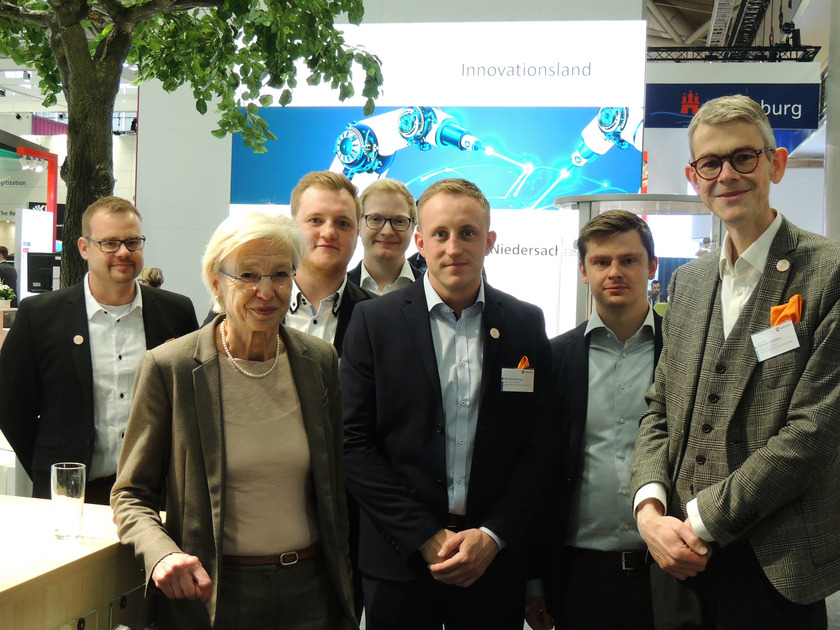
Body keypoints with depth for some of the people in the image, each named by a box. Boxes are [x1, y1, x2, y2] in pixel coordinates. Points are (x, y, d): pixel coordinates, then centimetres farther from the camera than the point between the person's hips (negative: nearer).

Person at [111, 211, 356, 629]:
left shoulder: (321, 361, 2)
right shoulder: (168, 368, -9)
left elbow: (333, 486, 10)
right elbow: (131, 494, -3)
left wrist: (343, 584, 10)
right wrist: (161, 552, -22)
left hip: (310, 590, 3)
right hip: (209, 594, -3)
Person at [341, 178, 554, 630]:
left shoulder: (526, 324, 3)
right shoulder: (374, 321, -1)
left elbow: (540, 444, 2)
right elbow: (355, 443, -5)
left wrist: (493, 536, -8)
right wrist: (426, 537, -10)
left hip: (495, 559, 1)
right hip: (399, 558, -1)